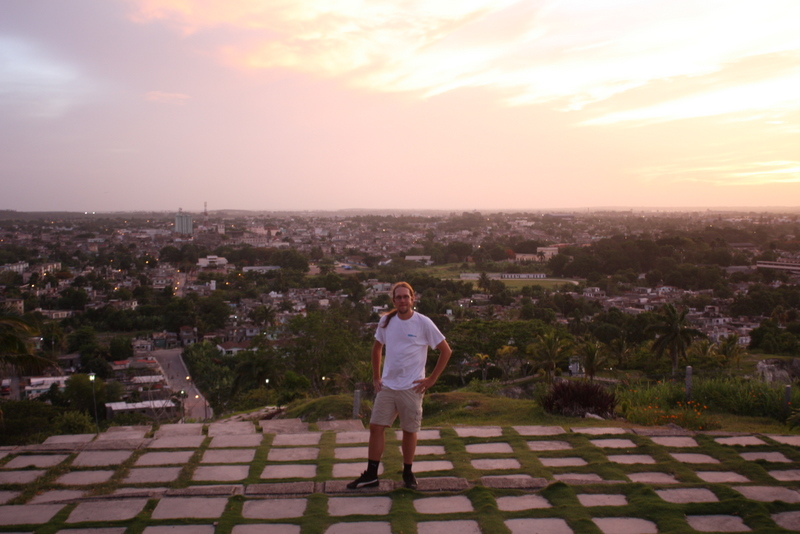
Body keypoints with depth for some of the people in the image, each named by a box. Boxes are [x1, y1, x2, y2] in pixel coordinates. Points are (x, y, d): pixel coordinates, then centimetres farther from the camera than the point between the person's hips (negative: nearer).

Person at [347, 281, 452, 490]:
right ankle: (371, 475, 11)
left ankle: (408, 473, 24)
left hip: (411, 387, -4)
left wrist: (432, 379, -6)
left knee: (409, 431, 7)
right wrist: (376, 376, 12)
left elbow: (446, 351, -4)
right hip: (387, 386, 4)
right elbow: (377, 347, 19)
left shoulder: (423, 323, -9)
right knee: (376, 427, 2)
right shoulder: (386, 321, 3)